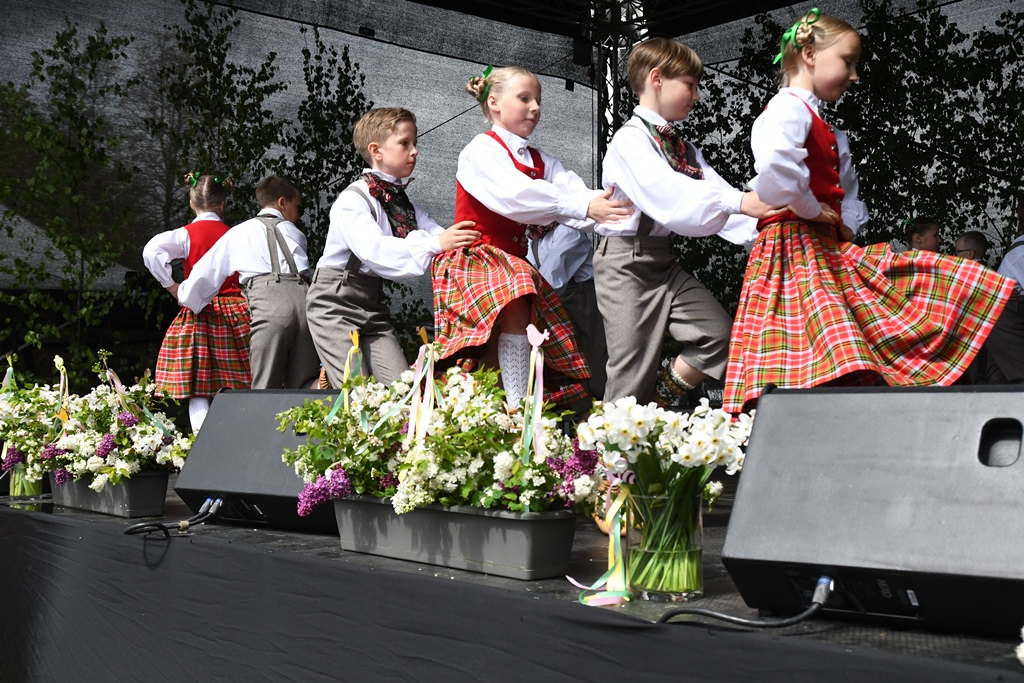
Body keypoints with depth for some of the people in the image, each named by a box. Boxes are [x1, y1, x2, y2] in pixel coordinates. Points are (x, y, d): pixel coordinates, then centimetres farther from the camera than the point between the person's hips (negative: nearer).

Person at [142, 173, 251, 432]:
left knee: (198, 386, 0)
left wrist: (173, 287, -9)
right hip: (236, 313, 3)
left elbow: (151, 251, -18)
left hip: (200, 314, -3)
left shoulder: (187, 234, -4)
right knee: (233, 387, 9)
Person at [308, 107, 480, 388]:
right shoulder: (353, 200, -15)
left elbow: (435, 233, -5)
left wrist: (463, 241, -27)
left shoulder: (404, 202, 9)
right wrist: (434, 244, -40)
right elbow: (374, 249, -32)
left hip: (372, 302, 7)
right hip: (335, 302, -7)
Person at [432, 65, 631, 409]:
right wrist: (584, 207, -33)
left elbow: (574, 191, -4)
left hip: (512, 262, 8)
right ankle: (517, 409, -33)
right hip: (473, 259, -8)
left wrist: (606, 213, -27)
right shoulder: (481, 151, -7)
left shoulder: (540, 161, 15)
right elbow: (518, 195, -25)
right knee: (514, 297, -32)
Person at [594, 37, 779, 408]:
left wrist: (757, 222, -16)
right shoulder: (630, 140, -11)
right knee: (634, 375, -5)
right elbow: (667, 192, -29)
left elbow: (714, 192, 3)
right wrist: (737, 201, -40)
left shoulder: (683, 148, 17)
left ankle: (661, 404, 10)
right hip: (626, 260, -8)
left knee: (719, 334, -4)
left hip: (664, 259, 8)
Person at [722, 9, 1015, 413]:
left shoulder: (828, 132, 24)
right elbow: (774, 164, -31)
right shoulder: (788, 109, -9)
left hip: (829, 248, 10)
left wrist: (846, 227, 8)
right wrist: (810, 209, -17)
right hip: (794, 244, -10)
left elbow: (846, 190, 29)